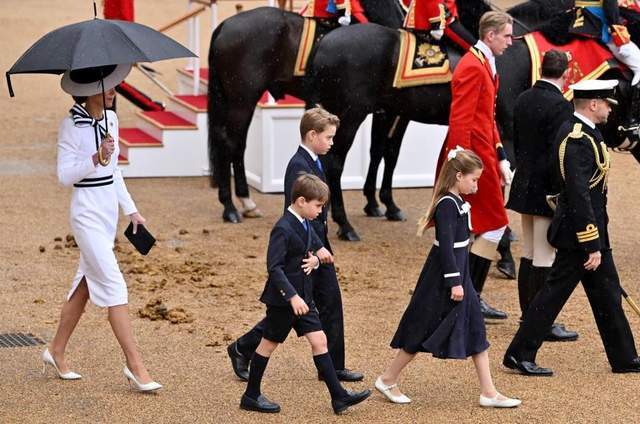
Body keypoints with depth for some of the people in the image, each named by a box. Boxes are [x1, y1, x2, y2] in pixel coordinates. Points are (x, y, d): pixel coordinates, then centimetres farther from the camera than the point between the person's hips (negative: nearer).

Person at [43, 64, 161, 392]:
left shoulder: (111, 119, 8)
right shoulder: (71, 125, -13)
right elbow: (65, 175, -15)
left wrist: (130, 209, 17)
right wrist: (97, 158, -28)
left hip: (109, 210, 8)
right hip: (87, 212, -8)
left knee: (85, 284, 14)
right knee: (114, 286, -10)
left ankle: (56, 352, 28)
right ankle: (134, 365, -9)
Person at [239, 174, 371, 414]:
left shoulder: (306, 225, 8)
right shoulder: (283, 229, -20)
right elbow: (274, 268, -26)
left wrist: (315, 261, -2)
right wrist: (292, 297, -32)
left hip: (303, 297, 8)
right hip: (283, 298, -8)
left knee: (319, 340, 3)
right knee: (269, 344, 5)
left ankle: (339, 396, 2)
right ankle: (251, 396, 18)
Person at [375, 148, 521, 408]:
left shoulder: (456, 202, 11)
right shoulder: (448, 205, -19)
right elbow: (445, 245, -23)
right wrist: (454, 282, -23)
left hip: (458, 274, 10)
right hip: (442, 279, -10)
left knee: (475, 331, 7)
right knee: (424, 331, 1)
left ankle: (488, 393, 8)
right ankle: (388, 380, 14)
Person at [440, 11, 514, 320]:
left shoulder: (484, 64, 15)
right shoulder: (473, 68, -17)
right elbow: (461, 122, -21)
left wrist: (500, 158, 14)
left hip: (484, 155, 10)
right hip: (475, 156, -10)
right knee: (495, 226, -5)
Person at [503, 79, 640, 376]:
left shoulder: (578, 131, 10)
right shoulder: (577, 140, -23)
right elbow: (579, 197, -26)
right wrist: (592, 247, -25)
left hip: (594, 230, 10)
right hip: (581, 231, -10)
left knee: (607, 293, 14)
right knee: (555, 291, -2)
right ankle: (519, 355, 5)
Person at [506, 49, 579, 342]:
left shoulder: (523, 100, 6)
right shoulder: (560, 106, -19)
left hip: (525, 186, 8)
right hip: (547, 193, -8)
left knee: (529, 254, 16)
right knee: (545, 258, -4)